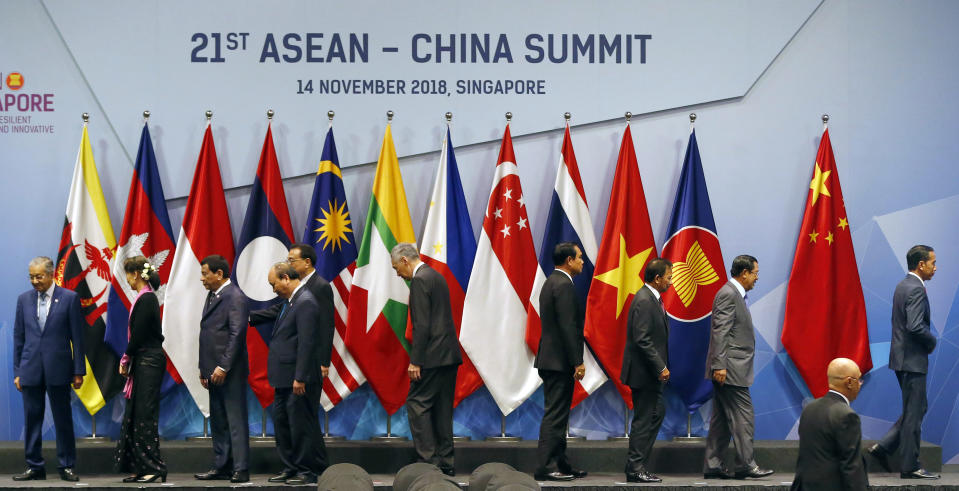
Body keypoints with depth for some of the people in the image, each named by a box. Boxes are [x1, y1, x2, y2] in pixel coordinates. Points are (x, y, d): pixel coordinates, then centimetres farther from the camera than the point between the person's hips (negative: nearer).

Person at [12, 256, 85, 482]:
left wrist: (79, 371, -4)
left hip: (58, 369, -3)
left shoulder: (70, 298, -1)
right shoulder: (24, 299, 8)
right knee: (31, 420, 5)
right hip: (31, 369, 3)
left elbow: (77, 337, -1)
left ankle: (66, 467, 10)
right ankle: (35, 467, 13)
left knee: (63, 420, 2)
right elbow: (18, 337, 10)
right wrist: (17, 371, 6)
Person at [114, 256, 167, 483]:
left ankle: (154, 468, -3)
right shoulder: (146, 298, 14)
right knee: (135, 413, 11)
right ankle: (140, 467, 15)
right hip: (144, 362, 10)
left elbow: (138, 335, -18)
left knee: (144, 415, -6)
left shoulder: (146, 299, -16)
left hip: (149, 362, -10)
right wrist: (128, 361, 10)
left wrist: (126, 360, -6)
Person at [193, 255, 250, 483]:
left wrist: (223, 367, -20)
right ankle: (222, 466, 19)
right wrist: (204, 369, 17)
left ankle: (241, 469, -5)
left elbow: (237, 334, -18)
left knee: (236, 420, -7)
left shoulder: (235, 297, -12)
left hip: (230, 372, -10)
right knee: (218, 422, 13)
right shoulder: (212, 296, 17)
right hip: (215, 371, 10)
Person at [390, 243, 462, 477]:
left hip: (433, 356, -10)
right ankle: (445, 462, 12)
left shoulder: (419, 281, -12)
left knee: (417, 404, -5)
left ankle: (427, 459, -9)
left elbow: (421, 325, -18)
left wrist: (415, 361, -16)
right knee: (442, 408, 10)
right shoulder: (436, 277, 18)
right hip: (449, 354, 10)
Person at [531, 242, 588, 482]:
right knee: (555, 415, -7)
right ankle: (545, 467, -6)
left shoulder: (551, 282, 16)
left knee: (557, 415, 13)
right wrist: (578, 362, -19)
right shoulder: (564, 285, -15)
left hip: (550, 360, 10)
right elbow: (568, 327, -21)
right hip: (560, 362, -10)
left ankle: (560, 464, 19)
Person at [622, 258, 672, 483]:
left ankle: (637, 464, 19)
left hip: (651, 372, 11)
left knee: (657, 413, 15)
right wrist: (661, 367, -21)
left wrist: (661, 366, 16)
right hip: (643, 372, -11)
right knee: (643, 418, -5)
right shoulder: (644, 301, -19)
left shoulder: (652, 298, 13)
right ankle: (635, 469, 2)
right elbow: (642, 340, -24)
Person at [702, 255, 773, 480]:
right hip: (730, 368, -10)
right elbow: (720, 332, -19)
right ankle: (745, 465, -2)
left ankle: (713, 465, 12)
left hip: (728, 369, 10)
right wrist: (719, 365, -23)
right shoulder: (728, 294, -13)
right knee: (742, 416, -6)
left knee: (721, 419, 10)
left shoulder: (735, 294, 19)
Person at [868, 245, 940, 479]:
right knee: (914, 413, -2)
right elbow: (915, 326, -27)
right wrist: (932, 341, -10)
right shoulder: (916, 289, -18)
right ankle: (910, 466, 5)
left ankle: (884, 446, 14)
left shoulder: (903, 285, 13)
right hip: (912, 360, -10)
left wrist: (928, 340, 12)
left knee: (915, 410, 17)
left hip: (903, 357, 10)